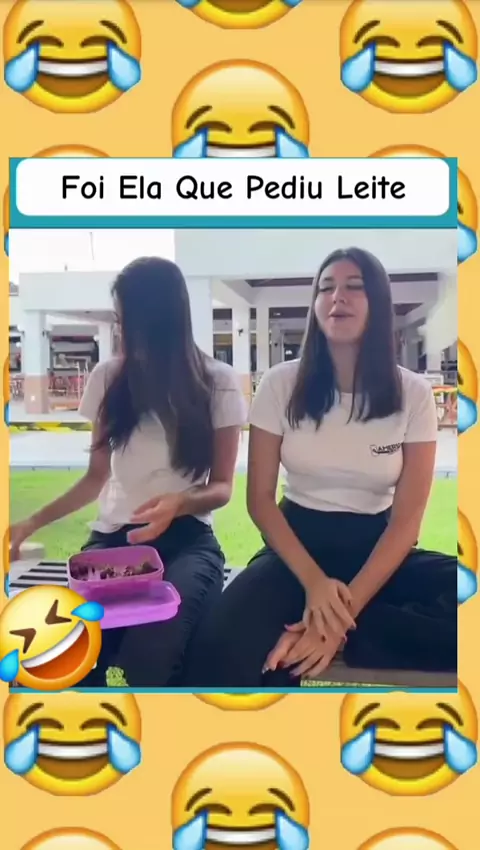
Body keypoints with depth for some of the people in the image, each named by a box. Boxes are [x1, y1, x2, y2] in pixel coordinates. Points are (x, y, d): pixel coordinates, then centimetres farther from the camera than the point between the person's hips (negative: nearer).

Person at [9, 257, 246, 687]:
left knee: (149, 662, -33)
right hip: (113, 538, 2)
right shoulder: (107, 378, 9)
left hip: (186, 540, -2)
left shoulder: (218, 382, 0)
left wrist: (181, 502, -21)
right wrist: (33, 522, 8)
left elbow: (222, 486, 1)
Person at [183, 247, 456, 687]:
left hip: (376, 548, 2)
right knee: (222, 652, -34)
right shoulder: (281, 383, -3)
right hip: (297, 542, -2)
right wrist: (314, 581, -20)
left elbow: (407, 518, -8)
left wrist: (347, 609, -22)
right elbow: (260, 499, -3)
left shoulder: (413, 393, -3)